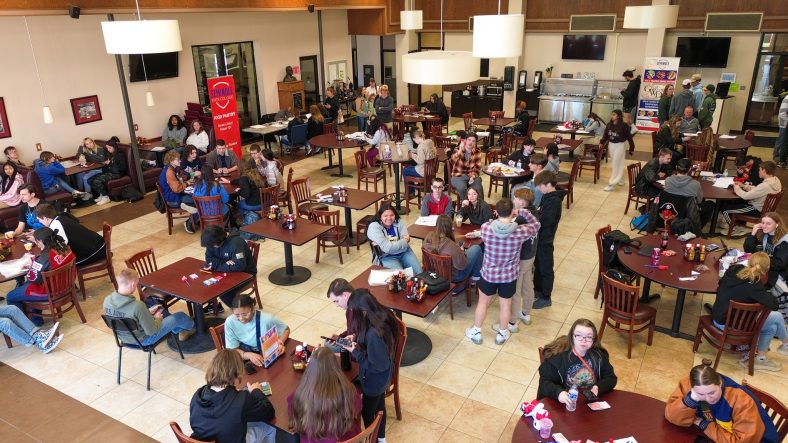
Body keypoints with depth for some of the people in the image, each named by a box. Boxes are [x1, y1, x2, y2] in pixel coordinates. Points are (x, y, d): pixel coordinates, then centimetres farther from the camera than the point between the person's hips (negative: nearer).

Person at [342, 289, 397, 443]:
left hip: (374, 380, -8)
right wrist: (357, 337, -5)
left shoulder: (374, 333, -41)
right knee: (379, 406, 31)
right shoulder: (383, 315, -15)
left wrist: (355, 352, -22)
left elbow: (378, 365, -29)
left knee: (367, 412, 19)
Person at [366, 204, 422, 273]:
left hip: (404, 253, 4)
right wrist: (404, 241, -14)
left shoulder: (400, 222, -2)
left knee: (419, 272, -12)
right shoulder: (373, 227, -14)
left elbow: (406, 239, -13)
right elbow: (387, 248, -23)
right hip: (387, 257, -4)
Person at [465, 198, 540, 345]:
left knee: (483, 302, 22)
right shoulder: (520, 232, -23)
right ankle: (502, 334, 41)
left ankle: (475, 333, 38)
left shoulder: (485, 227, -22)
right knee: (505, 305, 22)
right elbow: (536, 225, -3)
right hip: (509, 276, 0)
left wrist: (500, 218, 8)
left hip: (489, 273, 0)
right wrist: (522, 212, -1)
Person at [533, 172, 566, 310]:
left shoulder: (554, 201, -25)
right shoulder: (547, 196, 4)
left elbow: (544, 221, -30)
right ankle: (538, 290, 40)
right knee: (538, 265, 23)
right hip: (540, 237, 9)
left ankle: (546, 298, 17)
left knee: (546, 269, 4)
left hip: (545, 239, -9)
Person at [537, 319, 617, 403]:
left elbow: (611, 378, 8)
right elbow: (544, 381, -12)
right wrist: (558, 392, -32)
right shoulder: (557, 355, -12)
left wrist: (598, 388, -12)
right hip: (564, 405, -3)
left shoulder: (599, 355, 1)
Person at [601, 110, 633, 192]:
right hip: (611, 145, 6)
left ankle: (612, 184, -5)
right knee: (618, 164, 17)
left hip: (619, 146, -6)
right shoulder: (609, 125, 1)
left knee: (616, 165, -5)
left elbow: (629, 137, -10)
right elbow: (605, 135, 9)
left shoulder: (624, 126, -14)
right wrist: (601, 143, -5)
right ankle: (620, 180, 32)